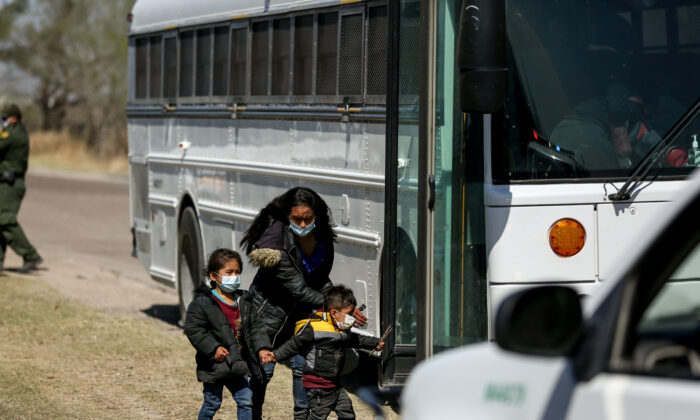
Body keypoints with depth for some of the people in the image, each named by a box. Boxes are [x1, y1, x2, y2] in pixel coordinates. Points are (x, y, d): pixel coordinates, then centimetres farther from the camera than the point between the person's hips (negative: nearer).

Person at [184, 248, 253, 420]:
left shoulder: (242, 301, 7)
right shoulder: (203, 303, -12)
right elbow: (193, 329, -16)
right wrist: (213, 348, -22)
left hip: (235, 366, 6)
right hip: (214, 366, -6)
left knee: (246, 400, 3)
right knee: (211, 404, 6)